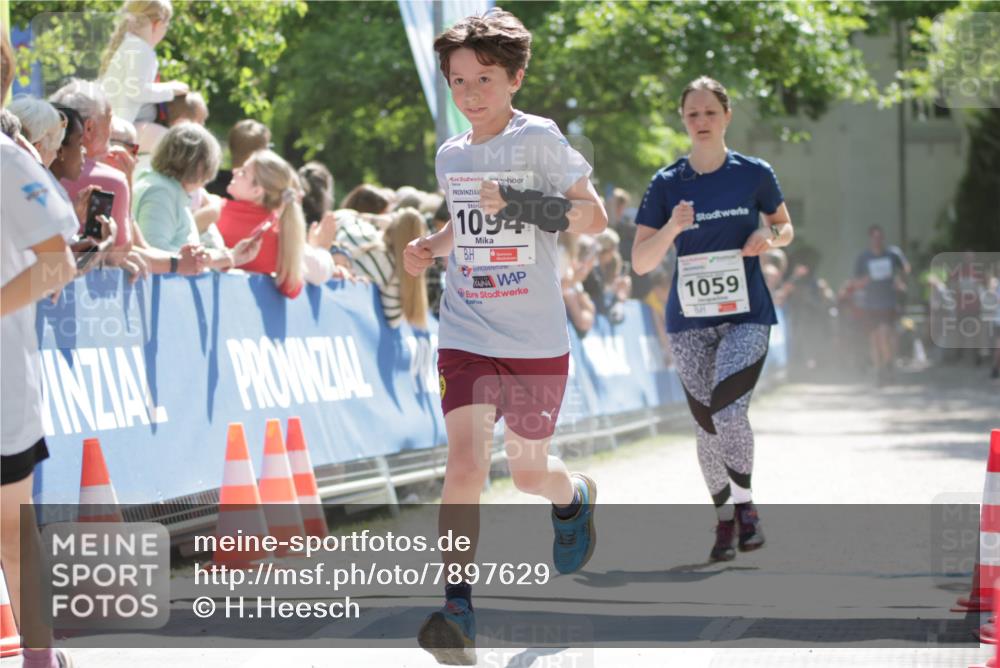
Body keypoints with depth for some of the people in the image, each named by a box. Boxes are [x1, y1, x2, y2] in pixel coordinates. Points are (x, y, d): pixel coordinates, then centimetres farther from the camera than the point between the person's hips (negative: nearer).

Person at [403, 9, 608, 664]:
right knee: (466, 465, -16)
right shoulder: (451, 155, 7)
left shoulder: (539, 138, -8)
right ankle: (458, 608, -12)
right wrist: (431, 247, 5)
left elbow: (595, 215, -9)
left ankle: (576, 494, 50)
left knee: (529, 472, 12)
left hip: (538, 340, -2)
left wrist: (529, 205, -24)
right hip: (468, 336, 2)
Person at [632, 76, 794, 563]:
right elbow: (640, 262, -1)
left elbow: (784, 227, 15)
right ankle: (724, 517, 26)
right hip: (689, 320, 2)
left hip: (747, 315, -2)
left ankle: (744, 503, 2)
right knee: (706, 423, 7)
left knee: (728, 412, -21)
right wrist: (672, 229, -19)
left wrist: (770, 237, -8)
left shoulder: (754, 174, 0)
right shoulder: (666, 184, 1)